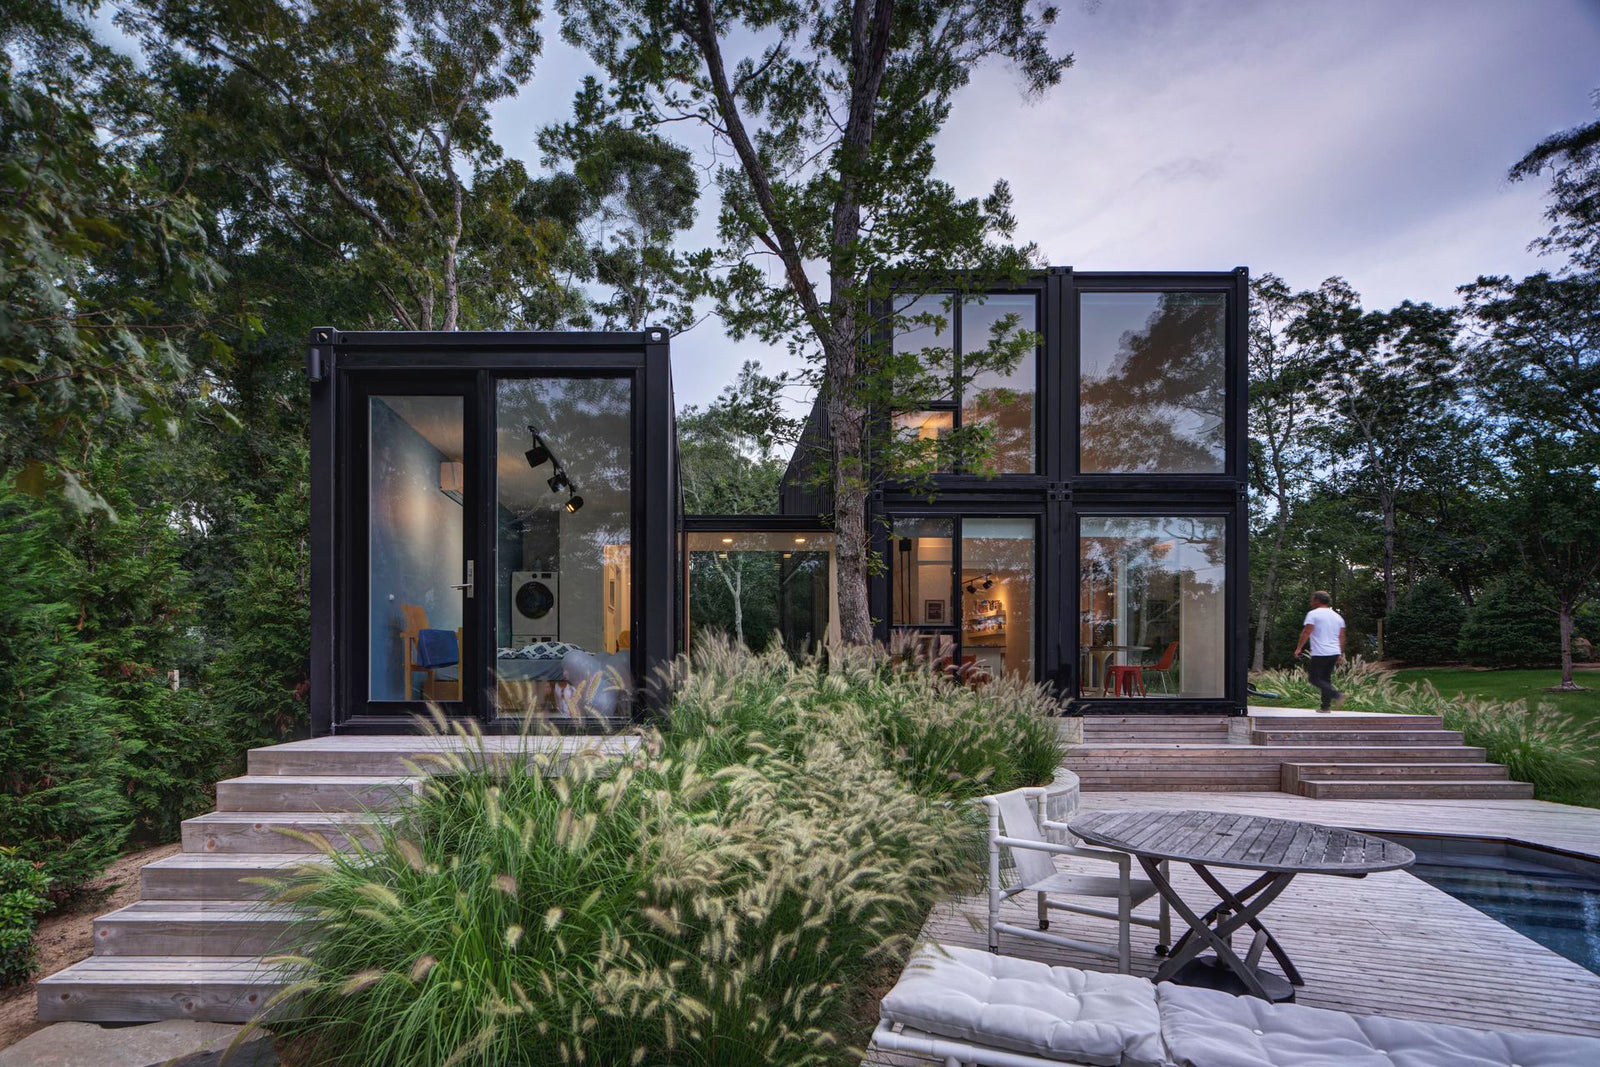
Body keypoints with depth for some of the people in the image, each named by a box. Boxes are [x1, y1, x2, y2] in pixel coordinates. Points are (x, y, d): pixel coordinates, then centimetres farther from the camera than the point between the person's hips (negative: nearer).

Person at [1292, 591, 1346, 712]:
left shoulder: (1313, 614, -6)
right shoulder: (1337, 616, 14)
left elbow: (1306, 632, -13)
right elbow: (1341, 637, 15)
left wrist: (1298, 648, -8)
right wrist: (1341, 654, 20)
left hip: (1319, 653, -7)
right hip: (1334, 653, 7)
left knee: (1315, 679, -1)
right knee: (1326, 678, 13)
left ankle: (1336, 694, -20)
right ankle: (1325, 706, 11)